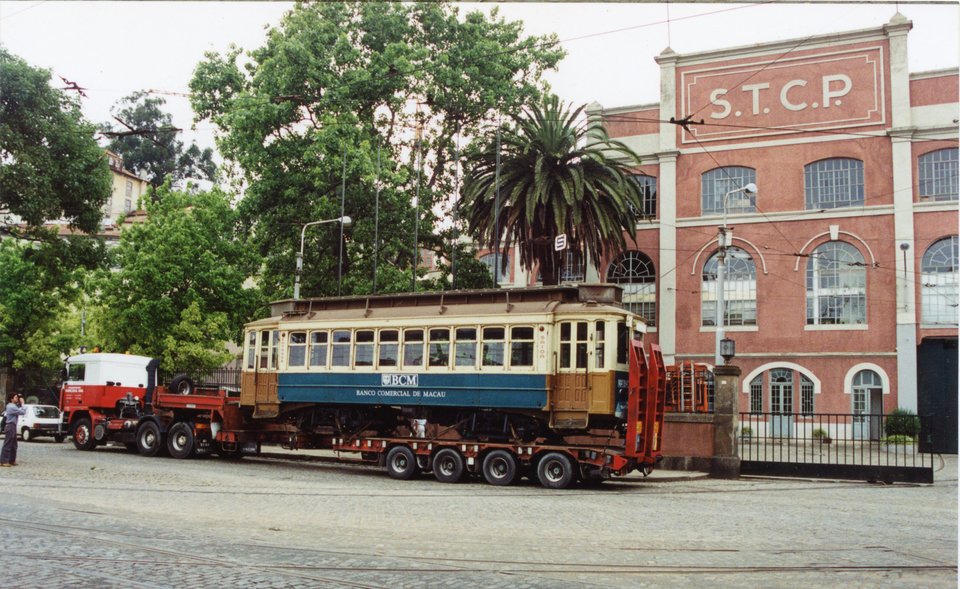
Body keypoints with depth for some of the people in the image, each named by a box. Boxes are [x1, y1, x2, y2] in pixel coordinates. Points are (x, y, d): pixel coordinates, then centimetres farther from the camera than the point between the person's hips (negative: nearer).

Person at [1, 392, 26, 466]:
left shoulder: (13, 406, 14)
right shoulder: (12, 407, -16)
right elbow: (23, 412, -19)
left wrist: (20, 403, 9)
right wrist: (22, 403, -10)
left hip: (13, 427, 10)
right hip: (10, 426, -10)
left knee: (13, 445, 13)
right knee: (7, 444, -9)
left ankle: (11, 460, 18)